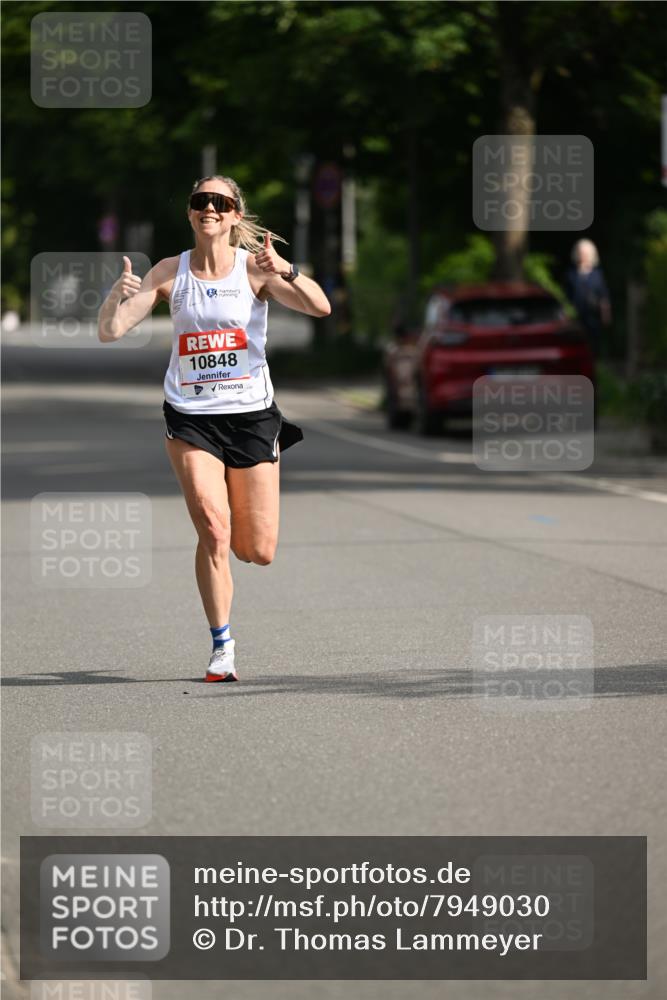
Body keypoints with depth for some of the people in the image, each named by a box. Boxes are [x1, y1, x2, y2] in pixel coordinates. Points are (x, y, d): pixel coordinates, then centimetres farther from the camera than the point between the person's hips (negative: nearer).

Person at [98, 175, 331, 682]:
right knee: (213, 529, -19)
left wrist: (285, 272, -36)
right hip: (191, 417, 0)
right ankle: (222, 648, -6)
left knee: (258, 553, 3)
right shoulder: (170, 272, 1)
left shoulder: (254, 268, -5)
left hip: (250, 415, 0)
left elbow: (320, 307, -18)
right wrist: (118, 297, -25)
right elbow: (109, 332, -4)